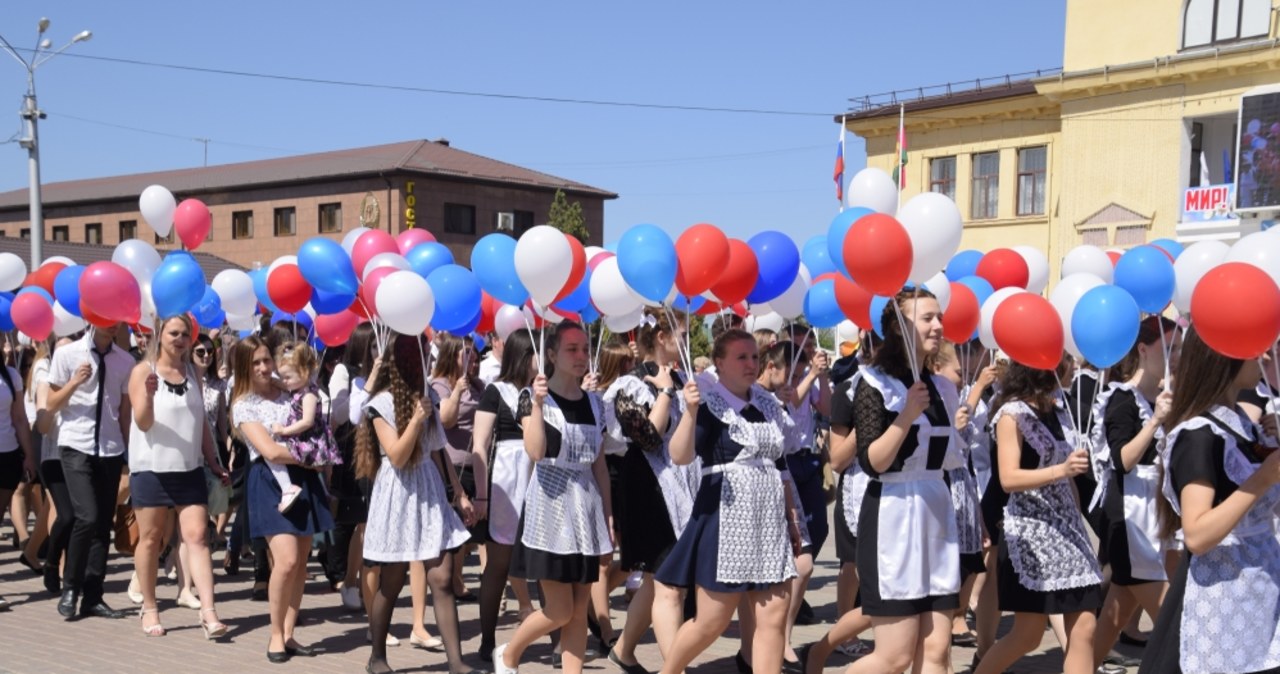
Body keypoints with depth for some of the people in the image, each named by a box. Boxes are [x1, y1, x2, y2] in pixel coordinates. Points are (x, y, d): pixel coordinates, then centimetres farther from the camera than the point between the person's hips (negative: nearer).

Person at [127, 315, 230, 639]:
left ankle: (208, 611, -10)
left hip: (190, 469, 3)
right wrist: (149, 395, -31)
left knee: (196, 536, -5)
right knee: (150, 539, 6)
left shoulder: (192, 373, 11)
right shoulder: (143, 371, -3)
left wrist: (214, 463, 11)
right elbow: (143, 422, -12)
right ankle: (149, 608, 19)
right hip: (152, 468, -3)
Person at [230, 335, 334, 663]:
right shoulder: (244, 405, -4)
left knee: (300, 562, 4)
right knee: (286, 561, -15)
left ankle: (289, 634, 13)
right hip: (271, 481, -5)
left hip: (303, 477, 5)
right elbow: (271, 451, -13)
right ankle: (275, 635, 2)